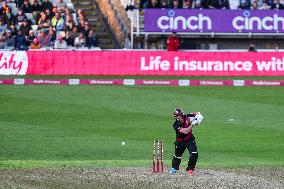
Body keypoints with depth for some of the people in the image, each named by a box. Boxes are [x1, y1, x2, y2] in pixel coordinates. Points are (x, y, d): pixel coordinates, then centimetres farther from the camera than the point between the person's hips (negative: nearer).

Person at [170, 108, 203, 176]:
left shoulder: (186, 117, -17)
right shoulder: (176, 125, -25)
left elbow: (195, 114, -2)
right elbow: (185, 131, -36)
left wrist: (198, 115, -26)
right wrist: (193, 124, -44)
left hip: (189, 139, 1)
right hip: (180, 141, -1)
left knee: (194, 154, -18)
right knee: (177, 155, 15)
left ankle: (190, 169, -2)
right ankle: (174, 168, 42)